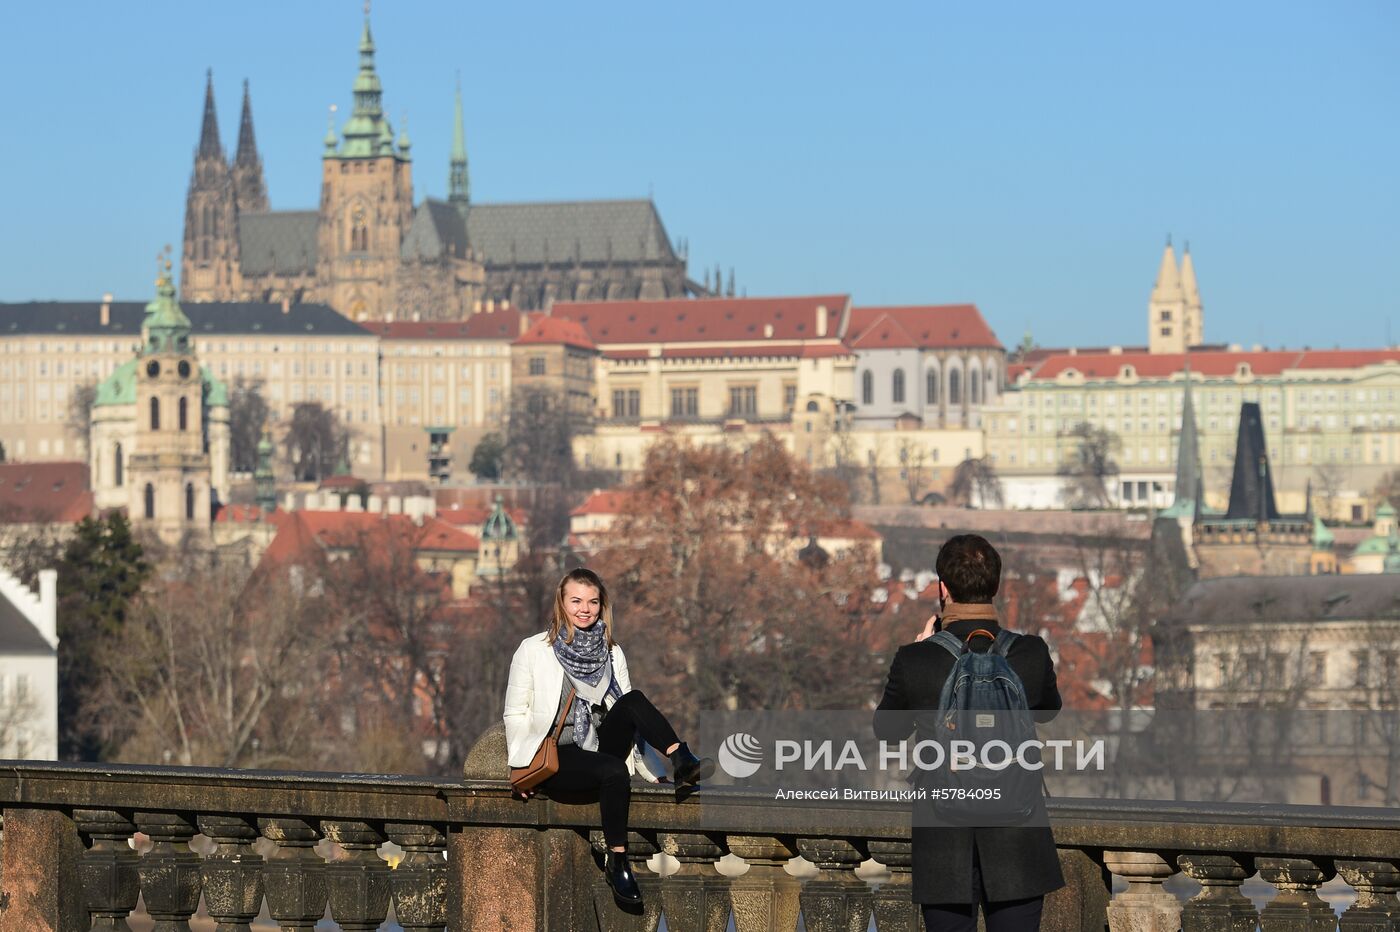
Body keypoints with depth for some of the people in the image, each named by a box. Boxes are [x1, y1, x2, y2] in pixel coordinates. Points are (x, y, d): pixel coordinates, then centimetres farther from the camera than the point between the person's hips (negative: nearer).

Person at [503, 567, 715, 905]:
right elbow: (515, 714, 3)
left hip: (599, 749, 4)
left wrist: (651, 771, 3)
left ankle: (681, 764, -35)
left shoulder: (612, 654, 15)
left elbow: (627, 711, 13)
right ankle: (617, 862, -30)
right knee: (614, 771, -35)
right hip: (553, 759, -4)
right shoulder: (533, 650, 4)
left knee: (633, 700, -23)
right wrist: (522, 768, -10)